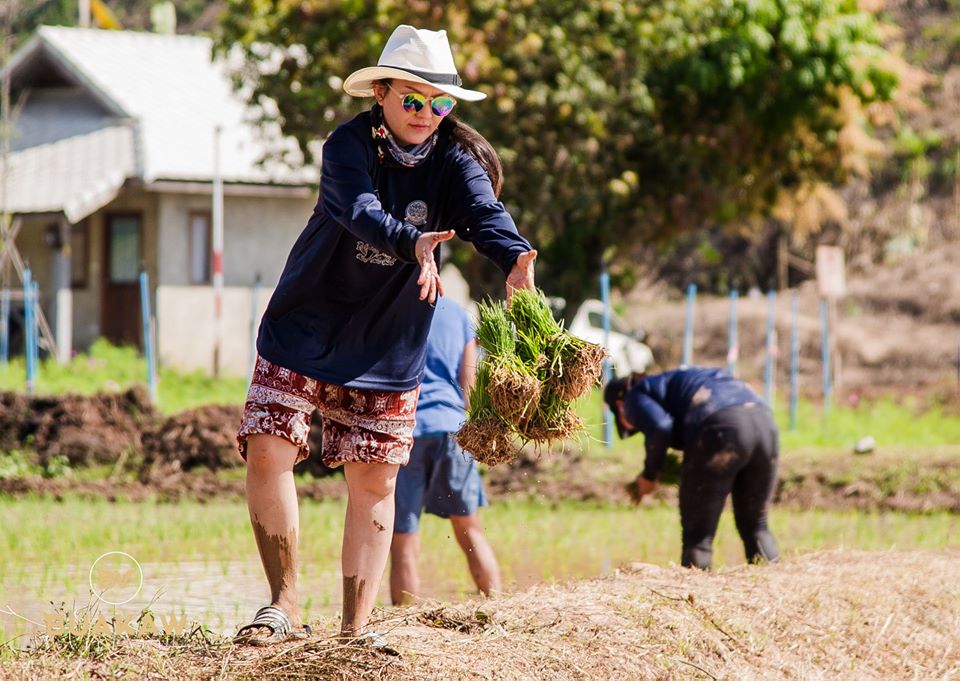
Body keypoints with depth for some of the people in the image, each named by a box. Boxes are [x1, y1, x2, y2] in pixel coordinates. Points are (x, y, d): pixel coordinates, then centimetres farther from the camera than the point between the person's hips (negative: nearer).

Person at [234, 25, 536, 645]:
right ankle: (285, 606, -1)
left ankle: (357, 626, 8)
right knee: (268, 452, -11)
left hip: (389, 351, 2)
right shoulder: (349, 147, -16)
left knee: (374, 480, 2)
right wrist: (412, 243, -57)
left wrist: (515, 258, -52)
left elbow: (485, 213, -29)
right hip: (304, 333, -2)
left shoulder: (453, 161, -10)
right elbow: (361, 212, -36)